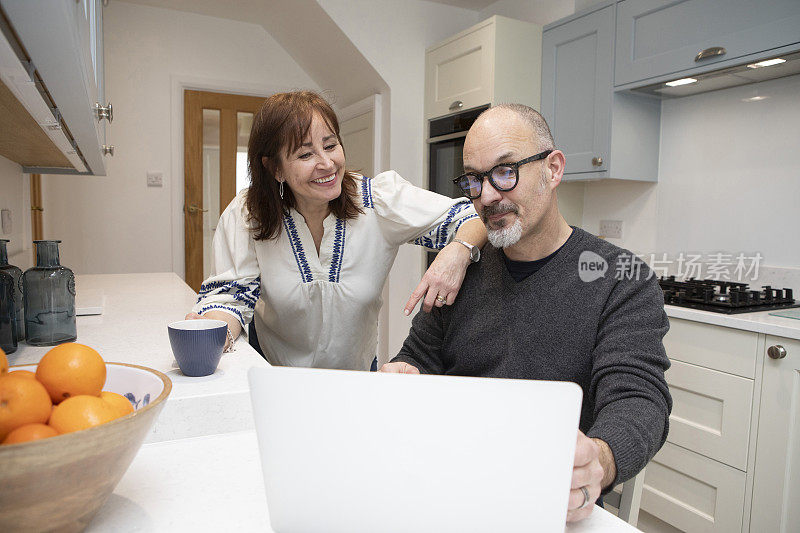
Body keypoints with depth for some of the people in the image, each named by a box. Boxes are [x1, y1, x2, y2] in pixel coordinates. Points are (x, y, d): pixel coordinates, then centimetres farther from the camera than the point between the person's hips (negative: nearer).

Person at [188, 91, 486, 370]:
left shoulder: (380, 201, -14)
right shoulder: (246, 215, -13)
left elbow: (475, 219, -13)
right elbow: (230, 293, -10)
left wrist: (458, 253, -36)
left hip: (356, 371, 1)